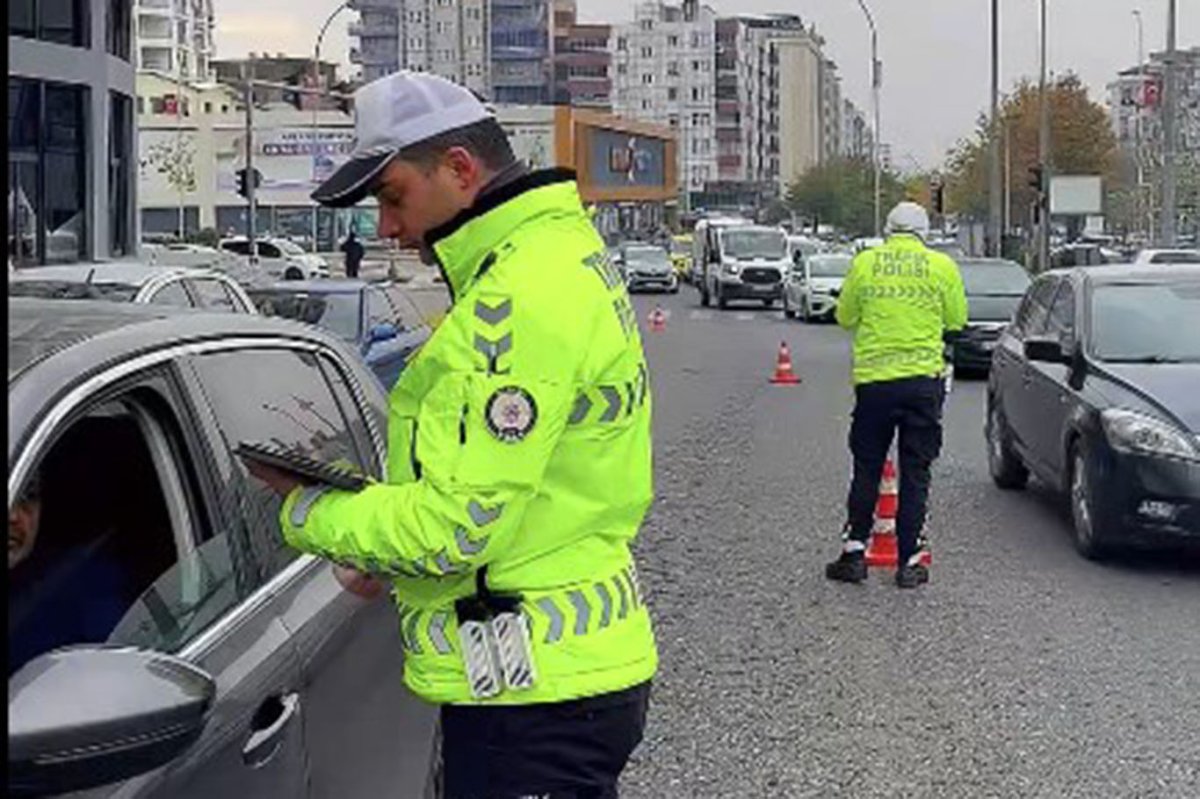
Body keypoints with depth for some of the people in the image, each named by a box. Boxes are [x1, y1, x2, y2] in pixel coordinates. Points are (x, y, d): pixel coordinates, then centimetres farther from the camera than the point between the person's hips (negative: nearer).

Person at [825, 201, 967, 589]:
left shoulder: (864, 263, 0)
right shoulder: (941, 266, -1)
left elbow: (845, 316, 7)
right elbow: (957, 319, 5)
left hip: (873, 379, 1)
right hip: (923, 380, -1)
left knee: (866, 469, 11)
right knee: (915, 473, 5)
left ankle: (855, 550, 12)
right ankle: (909, 561, 6)